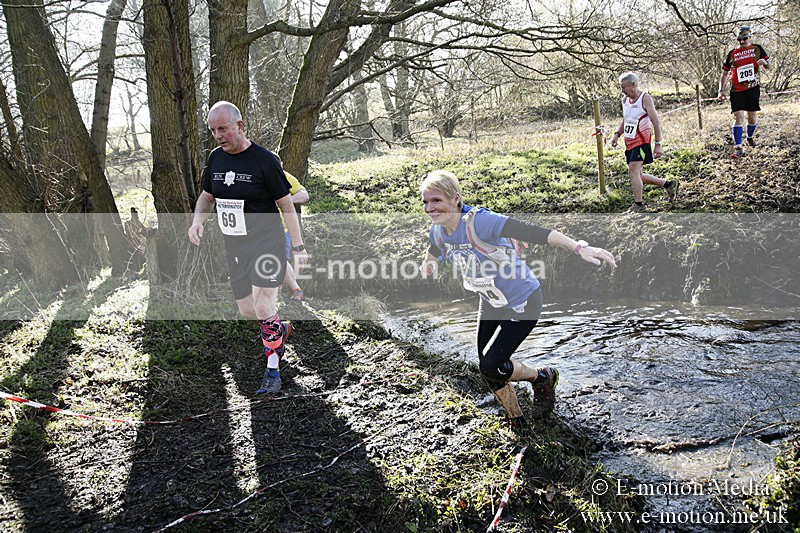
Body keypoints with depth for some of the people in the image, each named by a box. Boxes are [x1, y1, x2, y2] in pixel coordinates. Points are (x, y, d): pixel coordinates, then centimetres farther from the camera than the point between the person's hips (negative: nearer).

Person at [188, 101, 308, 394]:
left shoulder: (265, 160, -12)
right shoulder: (216, 158, 6)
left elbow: (286, 204, -8)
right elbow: (207, 196, 20)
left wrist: (298, 247, -8)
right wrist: (197, 220, -1)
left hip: (267, 243, -6)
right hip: (234, 247, 6)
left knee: (263, 307, -14)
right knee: (246, 311, 11)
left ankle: (272, 371, 1)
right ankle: (280, 329, 41)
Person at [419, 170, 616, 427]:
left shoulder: (478, 221, -33)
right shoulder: (438, 232, -10)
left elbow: (530, 232, -41)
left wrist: (579, 247, -47)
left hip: (522, 301, -7)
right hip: (490, 303, 7)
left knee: (491, 365, -12)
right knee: (487, 369, 9)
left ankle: (543, 378, 18)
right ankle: (516, 421, 34)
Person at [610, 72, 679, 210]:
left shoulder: (645, 98, -10)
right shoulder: (625, 100, 11)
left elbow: (656, 122, -11)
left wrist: (658, 145, -14)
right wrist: (617, 134, 7)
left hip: (641, 142, -8)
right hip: (629, 143, 8)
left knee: (633, 171, -20)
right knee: (638, 176, 11)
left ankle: (638, 204, -12)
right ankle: (668, 184, 28)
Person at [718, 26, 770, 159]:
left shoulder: (757, 49, 7)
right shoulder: (732, 54, 6)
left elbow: (768, 65, 10)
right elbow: (725, 73, 11)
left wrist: (764, 62, -14)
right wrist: (721, 90, 0)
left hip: (753, 89, 1)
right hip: (737, 91, -1)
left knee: (752, 119, 8)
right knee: (738, 118, -12)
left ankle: (750, 137, 37)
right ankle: (738, 148, -12)